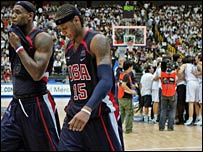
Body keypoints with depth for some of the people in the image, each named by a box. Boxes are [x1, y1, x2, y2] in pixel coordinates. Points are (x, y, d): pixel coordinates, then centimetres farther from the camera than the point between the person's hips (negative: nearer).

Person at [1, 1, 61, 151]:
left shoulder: (42, 38, -13)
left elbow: (37, 74, -24)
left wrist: (18, 47, -18)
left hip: (38, 105, -7)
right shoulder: (17, 37, 12)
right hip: (16, 104, 8)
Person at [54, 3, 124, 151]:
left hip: (100, 113, -7)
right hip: (75, 114, 7)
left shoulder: (97, 41, -13)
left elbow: (106, 81, -24)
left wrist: (87, 109, -36)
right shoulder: (69, 46, 12)